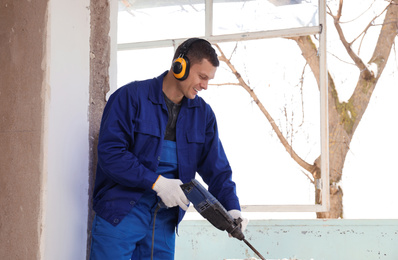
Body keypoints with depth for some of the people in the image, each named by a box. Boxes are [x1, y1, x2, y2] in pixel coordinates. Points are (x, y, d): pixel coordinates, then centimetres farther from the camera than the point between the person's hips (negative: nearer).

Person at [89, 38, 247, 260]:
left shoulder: (203, 113, 9)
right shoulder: (131, 97, -8)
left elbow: (216, 168, 8)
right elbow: (110, 152, -16)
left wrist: (232, 208, -9)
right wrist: (156, 182, -21)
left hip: (164, 220, 5)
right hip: (120, 214, -5)